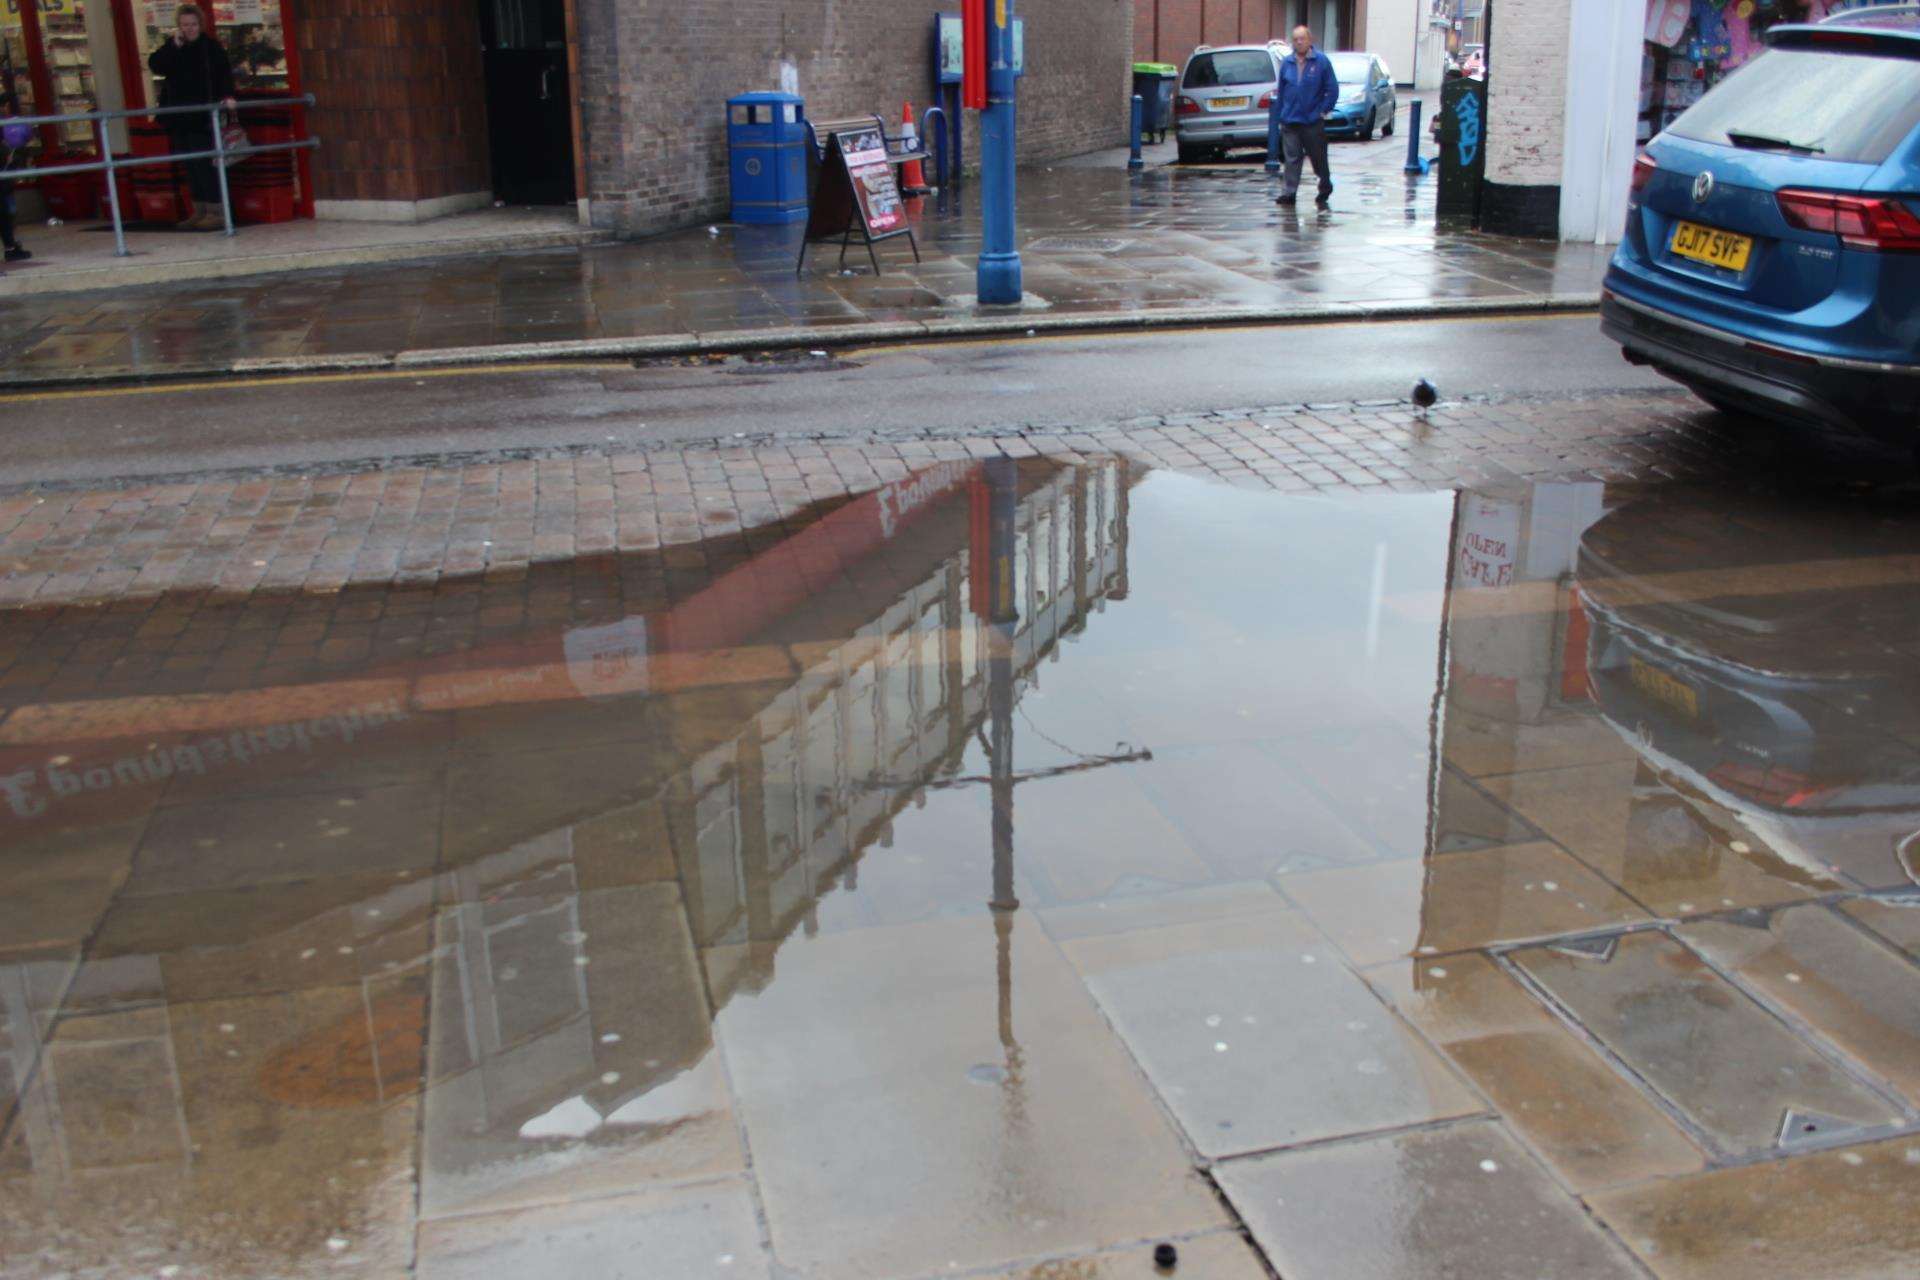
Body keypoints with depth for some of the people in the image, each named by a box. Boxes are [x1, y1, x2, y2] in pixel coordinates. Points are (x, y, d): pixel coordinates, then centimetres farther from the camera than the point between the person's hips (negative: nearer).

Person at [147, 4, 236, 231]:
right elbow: (155, 65, -1)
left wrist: (227, 95, -26)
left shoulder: (210, 46, -1)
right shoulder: (172, 46, 12)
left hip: (201, 116, -6)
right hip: (178, 117, 6)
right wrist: (174, 46, -10)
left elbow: (224, 72, -10)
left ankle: (215, 211, -7)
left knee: (203, 163, -11)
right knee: (190, 165, 8)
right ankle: (199, 210, 13)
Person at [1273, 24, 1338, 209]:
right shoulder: (1286, 63, 7)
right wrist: (1282, 114, 8)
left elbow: (1333, 89, -2)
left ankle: (1325, 190, 22)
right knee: (1292, 158, 1)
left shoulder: (1322, 61, -3)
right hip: (1290, 120, 3)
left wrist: (1324, 110, -6)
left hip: (1313, 120, -2)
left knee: (1318, 157, 7)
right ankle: (1288, 192, 1)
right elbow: (1281, 90, 12)